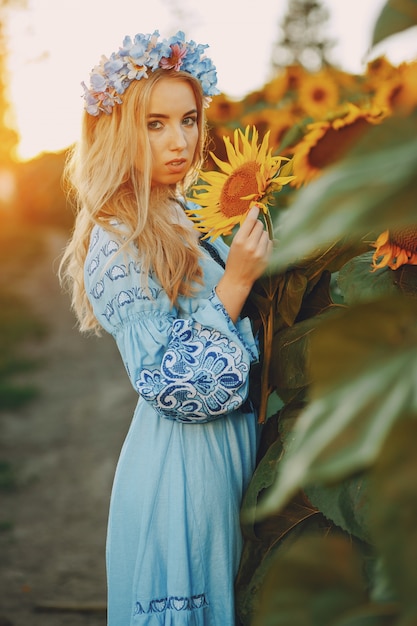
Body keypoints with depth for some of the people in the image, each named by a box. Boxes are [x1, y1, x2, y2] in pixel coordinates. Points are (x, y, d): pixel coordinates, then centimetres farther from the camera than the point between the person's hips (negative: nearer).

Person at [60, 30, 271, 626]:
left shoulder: (193, 218, 4)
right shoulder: (115, 246, -19)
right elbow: (171, 385, -23)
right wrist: (236, 281, -24)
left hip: (237, 439, 8)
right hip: (183, 459, -7)